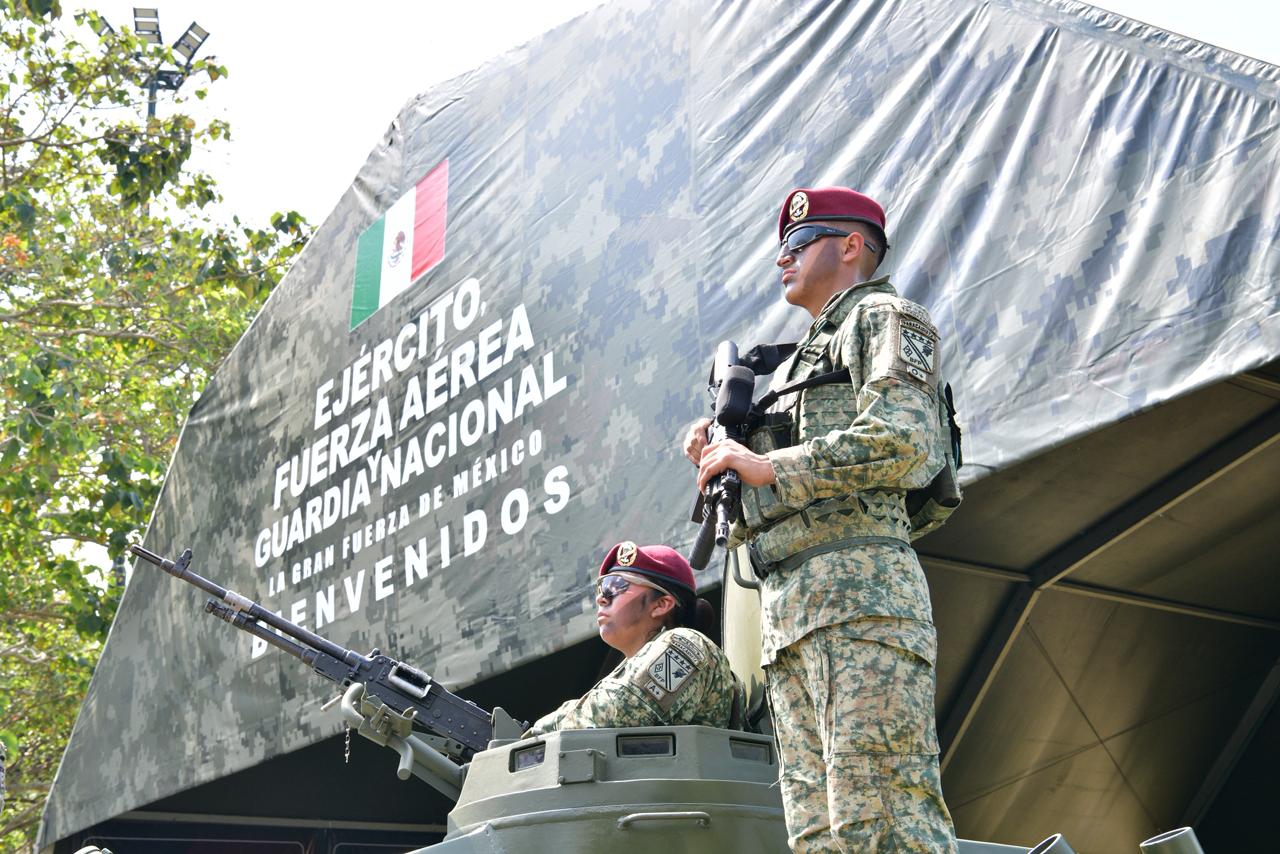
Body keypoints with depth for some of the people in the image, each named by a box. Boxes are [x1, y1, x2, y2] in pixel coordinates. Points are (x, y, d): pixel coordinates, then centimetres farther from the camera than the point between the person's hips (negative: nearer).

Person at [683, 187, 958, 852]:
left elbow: (904, 440, -12)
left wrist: (768, 466, -8)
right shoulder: (794, 365, 33)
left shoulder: (882, 317, 8)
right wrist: (719, 460, 13)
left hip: (858, 583, -9)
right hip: (786, 609, 9)